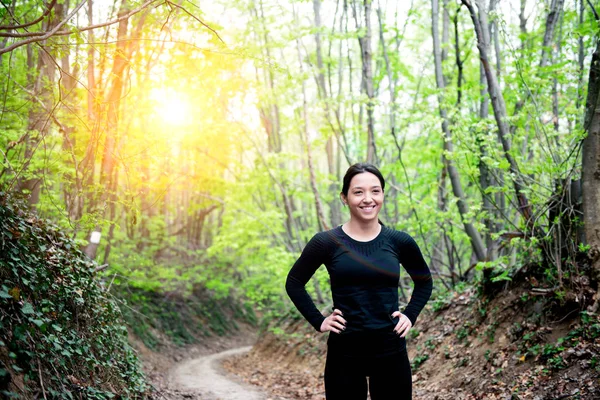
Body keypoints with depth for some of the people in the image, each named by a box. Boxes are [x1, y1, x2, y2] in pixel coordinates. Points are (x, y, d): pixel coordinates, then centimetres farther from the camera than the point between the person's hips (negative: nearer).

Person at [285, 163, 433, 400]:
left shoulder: (399, 242, 0)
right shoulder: (327, 242, -6)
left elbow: (424, 282, 17)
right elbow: (294, 283, 6)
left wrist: (410, 316, 5)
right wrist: (318, 321, -2)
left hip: (391, 351, 2)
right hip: (344, 353, -1)